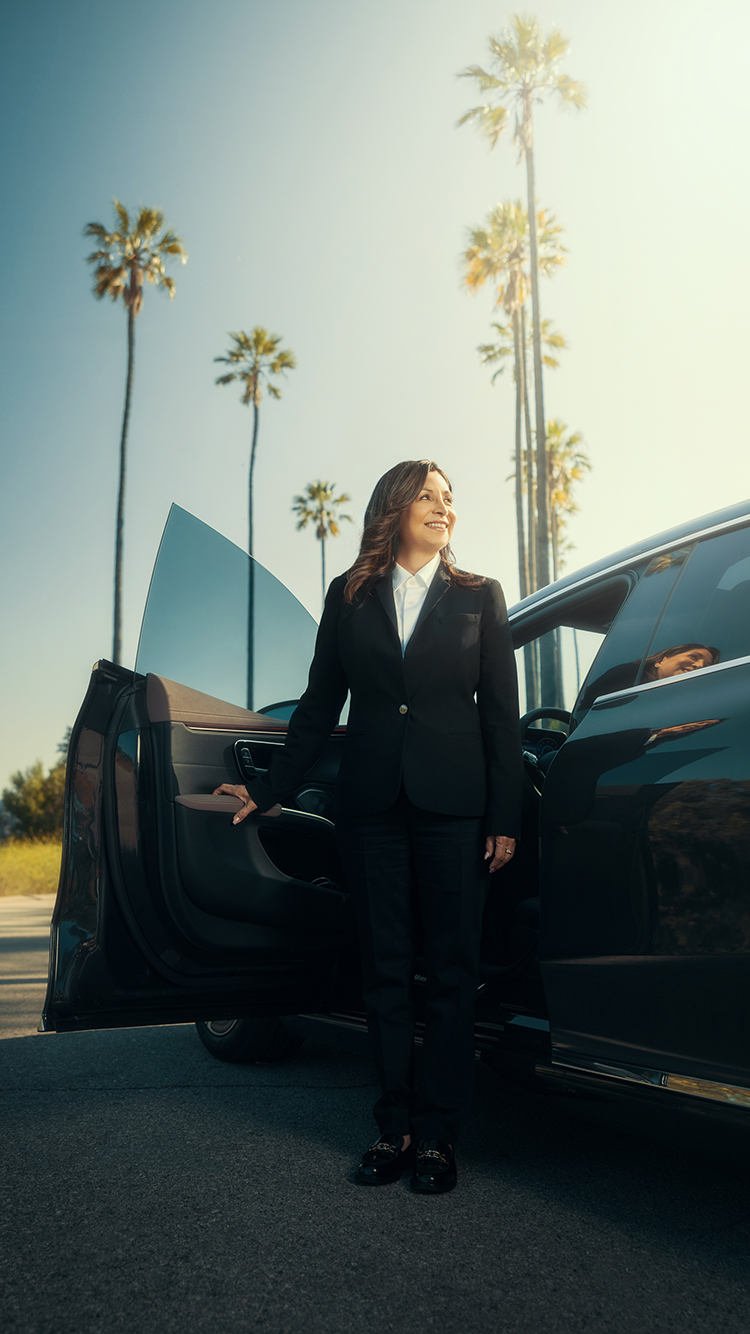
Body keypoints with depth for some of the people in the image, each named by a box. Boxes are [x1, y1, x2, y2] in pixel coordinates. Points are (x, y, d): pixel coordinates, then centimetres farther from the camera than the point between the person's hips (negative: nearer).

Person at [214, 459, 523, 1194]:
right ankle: (394, 1127, 20)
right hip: (371, 803, 1)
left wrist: (505, 817, -3)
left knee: (451, 970, 3)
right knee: (384, 969, 8)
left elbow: (501, 714, 3)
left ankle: (436, 1133, 15)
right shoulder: (348, 596, 9)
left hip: (453, 805, -1)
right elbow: (319, 706, 12)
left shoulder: (480, 597, 7)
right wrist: (268, 790, 11)